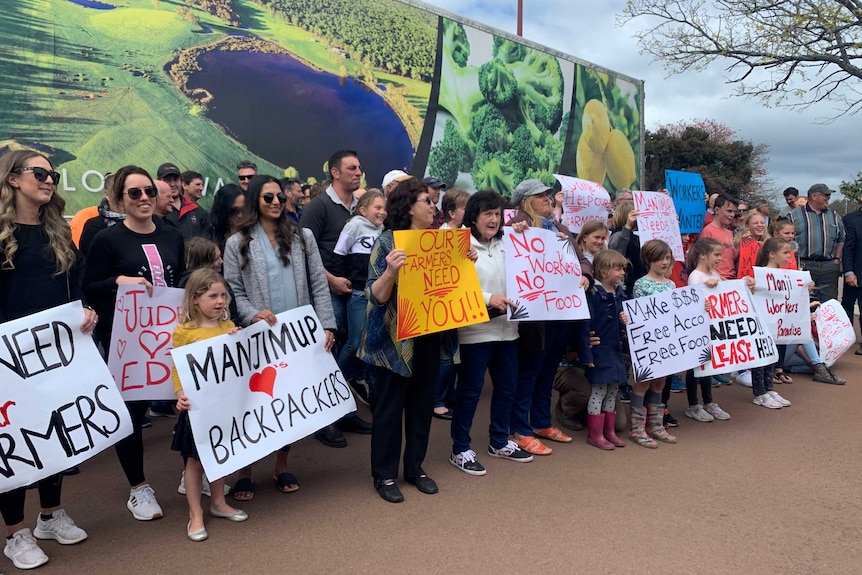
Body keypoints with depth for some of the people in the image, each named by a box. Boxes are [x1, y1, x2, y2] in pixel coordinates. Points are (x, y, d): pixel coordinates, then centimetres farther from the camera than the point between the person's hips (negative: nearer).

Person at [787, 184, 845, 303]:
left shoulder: (834, 215, 15)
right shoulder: (794, 215, 2)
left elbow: (841, 239, 19)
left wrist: (837, 259, 7)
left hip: (829, 267, 4)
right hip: (802, 266, -4)